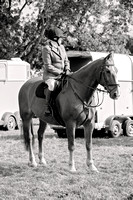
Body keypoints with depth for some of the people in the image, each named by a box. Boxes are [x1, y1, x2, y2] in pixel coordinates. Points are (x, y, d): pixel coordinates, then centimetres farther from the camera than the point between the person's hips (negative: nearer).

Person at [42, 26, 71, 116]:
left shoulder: (61, 47, 13)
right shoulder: (46, 49, -9)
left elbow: (66, 61, 19)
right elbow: (48, 66, -13)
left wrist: (67, 70, -1)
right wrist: (60, 72, -15)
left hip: (62, 74, 7)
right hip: (50, 75, -7)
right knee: (51, 86, -35)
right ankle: (48, 107, -24)